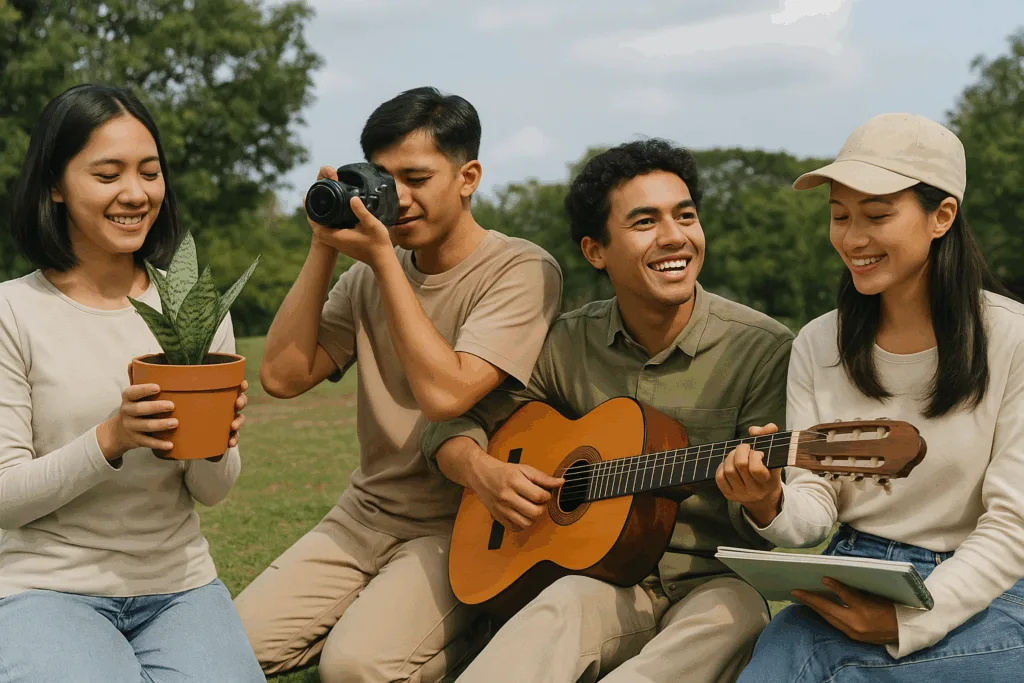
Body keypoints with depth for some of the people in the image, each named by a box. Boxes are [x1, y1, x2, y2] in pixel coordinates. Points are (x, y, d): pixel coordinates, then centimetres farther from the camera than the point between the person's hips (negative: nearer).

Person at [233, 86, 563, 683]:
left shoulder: (523, 270, -12)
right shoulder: (370, 275, 7)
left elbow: (444, 394, -25)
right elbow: (283, 376, -3)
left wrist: (382, 258, -20)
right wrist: (325, 248, -7)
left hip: (460, 526, -6)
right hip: (366, 515, 6)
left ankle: (460, 632, 3)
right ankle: (376, 613, 13)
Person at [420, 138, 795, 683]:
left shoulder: (762, 350, -6)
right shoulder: (568, 344, 4)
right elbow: (455, 422, 14)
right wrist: (481, 470, -9)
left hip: (712, 581, 0)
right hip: (601, 572, 0)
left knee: (734, 612, -36)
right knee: (564, 607, -35)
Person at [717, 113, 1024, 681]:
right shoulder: (816, 345, 7)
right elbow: (816, 508, 4)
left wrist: (904, 622, -18)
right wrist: (771, 507, -20)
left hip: (974, 599, -3)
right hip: (845, 587, 3)